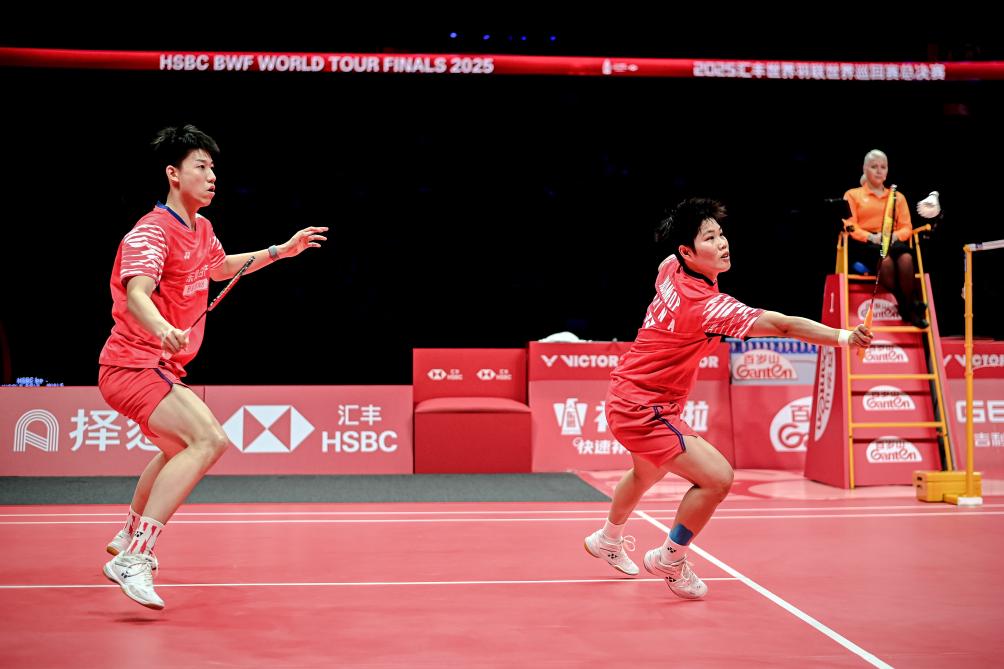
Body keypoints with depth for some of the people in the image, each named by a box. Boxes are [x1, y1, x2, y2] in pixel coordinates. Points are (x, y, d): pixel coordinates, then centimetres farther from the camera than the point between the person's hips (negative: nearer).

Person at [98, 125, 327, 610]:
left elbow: (220, 267, 32)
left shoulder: (200, 229, 9)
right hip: (133, 365, -10)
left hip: (159, 368, 10)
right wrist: (164, 330, -57)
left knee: (179, 450, 31)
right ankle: (134, 559, -27)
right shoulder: (152, 231, -18)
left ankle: (129, 539, 50)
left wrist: (282, 250, 31)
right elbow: (136, 294, -36)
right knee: (209, 440, -27)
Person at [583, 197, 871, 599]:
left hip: (630, 396, 10)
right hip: (644, 409, -10)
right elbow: (779, 325, -39)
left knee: (647, 473, 34)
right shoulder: (706, 304, -31)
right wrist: (843, 337, -42)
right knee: (717, 477, -19)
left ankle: (607, 539, 60)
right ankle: (670, 560, 4)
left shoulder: (671, 269, -5)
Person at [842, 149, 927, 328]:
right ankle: (905, 308, -34)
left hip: (893, 242, 2)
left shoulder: (898, 197, 27)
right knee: (886, 260, -40)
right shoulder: (853, 194, 18)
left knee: (906, 258, -37)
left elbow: (906, 227, 14)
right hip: (865, 244, -2)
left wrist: (895, 236, -10)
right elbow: (849, 226, 3)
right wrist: (871, 237, -16)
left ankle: (912, 309, -33)